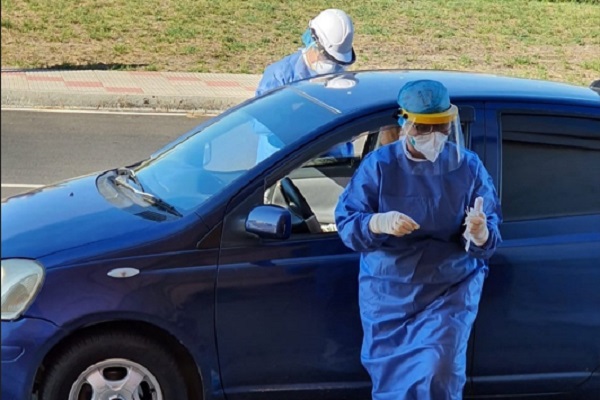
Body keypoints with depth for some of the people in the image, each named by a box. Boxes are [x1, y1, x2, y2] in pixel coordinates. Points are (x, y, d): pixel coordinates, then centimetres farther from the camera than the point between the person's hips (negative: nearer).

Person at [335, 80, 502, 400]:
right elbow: (345, 221, -10)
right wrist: (378, 223, -31)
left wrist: (479, 233, -32)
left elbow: (487, 241, -8)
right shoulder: (379, 165, -6)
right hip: (387, 289, 1)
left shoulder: (468, 167, -5)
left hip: (451, 288, -1)